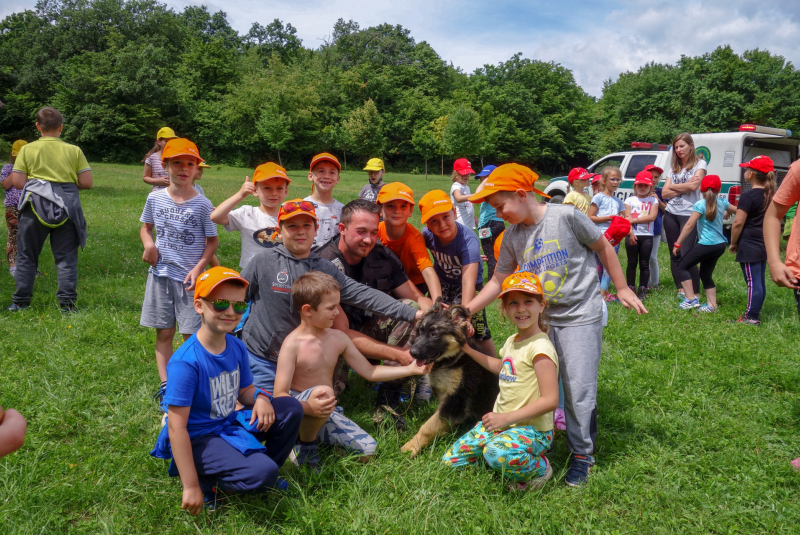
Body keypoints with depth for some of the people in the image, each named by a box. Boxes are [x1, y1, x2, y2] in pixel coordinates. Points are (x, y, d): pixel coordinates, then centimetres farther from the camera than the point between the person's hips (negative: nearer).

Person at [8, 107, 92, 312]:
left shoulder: (27, 150, 0)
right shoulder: (74, 150, 0)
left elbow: (17, 182, -4)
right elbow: (86, 183, -2)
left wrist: (34, 182, 15)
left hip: (35, 205, 0)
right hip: (67, 208, 0)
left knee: (26, 256, 13)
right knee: (66, 257, 6)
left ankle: (20, 301, 17)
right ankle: (67, 302, 2)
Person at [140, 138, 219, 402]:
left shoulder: (202, 204, -6)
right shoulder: (155, 198, 3)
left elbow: (212, 241, -1)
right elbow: (146, 227, 16)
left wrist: (198, 269, -12)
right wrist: (148, 245, -6)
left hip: (189, 277, -3)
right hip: (160, 273, 3)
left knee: (191, 334, -1)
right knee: (163, 333, 8)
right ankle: (165, 384, 16)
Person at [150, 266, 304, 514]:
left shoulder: (236, 347, -2)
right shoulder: (185, 361, -25)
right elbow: (176, 427, -24)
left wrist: (259, 397, -12)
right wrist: (191, 487, -22)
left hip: (229, 424, 8)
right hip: (198, 438, -8)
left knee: (291, 408, -2)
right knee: (262, 473, -27)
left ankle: (261, 469, 14)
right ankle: (207, 478, 0)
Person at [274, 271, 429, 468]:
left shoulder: (338, 338, 2)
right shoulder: (293, 344, -17)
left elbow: (369, 372, 10)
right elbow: (280, 395, -22)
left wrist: (410, 369, 1)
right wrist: (308, 407, -43)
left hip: (327, 414, 7)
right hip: (299, 414, -7)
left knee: (368, 451, -7)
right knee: (324, 392, -38)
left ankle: (316, 436, 12)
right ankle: (306, 445, -10)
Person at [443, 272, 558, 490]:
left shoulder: (540, 347, -18)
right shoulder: (512, 341, 9)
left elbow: (550, 400, -23)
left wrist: (507, 418, -23)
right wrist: (469, 350, 27)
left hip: (532, 429, -8)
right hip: (501, 422, 8)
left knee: (499, 454, -40)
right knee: (450, 460, 5)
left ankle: (539, 468, -7)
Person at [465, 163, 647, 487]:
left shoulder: (566, 216, -14)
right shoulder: (512, 236, 1)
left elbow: (603, 248, -2)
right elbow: (499, 281, 6)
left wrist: (623, 289, 2)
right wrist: (463, 312, -1)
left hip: (581, 316, -5)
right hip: (542, 318, 5)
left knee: (579, 388, -4)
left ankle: (582, 454, 14)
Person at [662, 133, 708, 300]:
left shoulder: (700, 164, 2)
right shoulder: (674, 169, 16)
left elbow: (693, 186, -14)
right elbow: (664, 193, 5)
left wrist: (673, 186, 0)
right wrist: (684, 187, -8)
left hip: (689, 214, -6)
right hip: (671, 214, 6)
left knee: (686, 255, -12)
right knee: (675, 255, 7)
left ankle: (695, 293, -3)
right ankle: (681, 290, 15)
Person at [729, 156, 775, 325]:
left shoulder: (748, 196, -16)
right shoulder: (770, 195, 10)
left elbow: (738, 223, -17)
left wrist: (733, 243, -6)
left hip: (750, 246, -9)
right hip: (764, 245, 9)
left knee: (753, 282, -6)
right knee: (760, 281, 14)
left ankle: (752, 318, -2)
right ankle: (755, 311, 24)